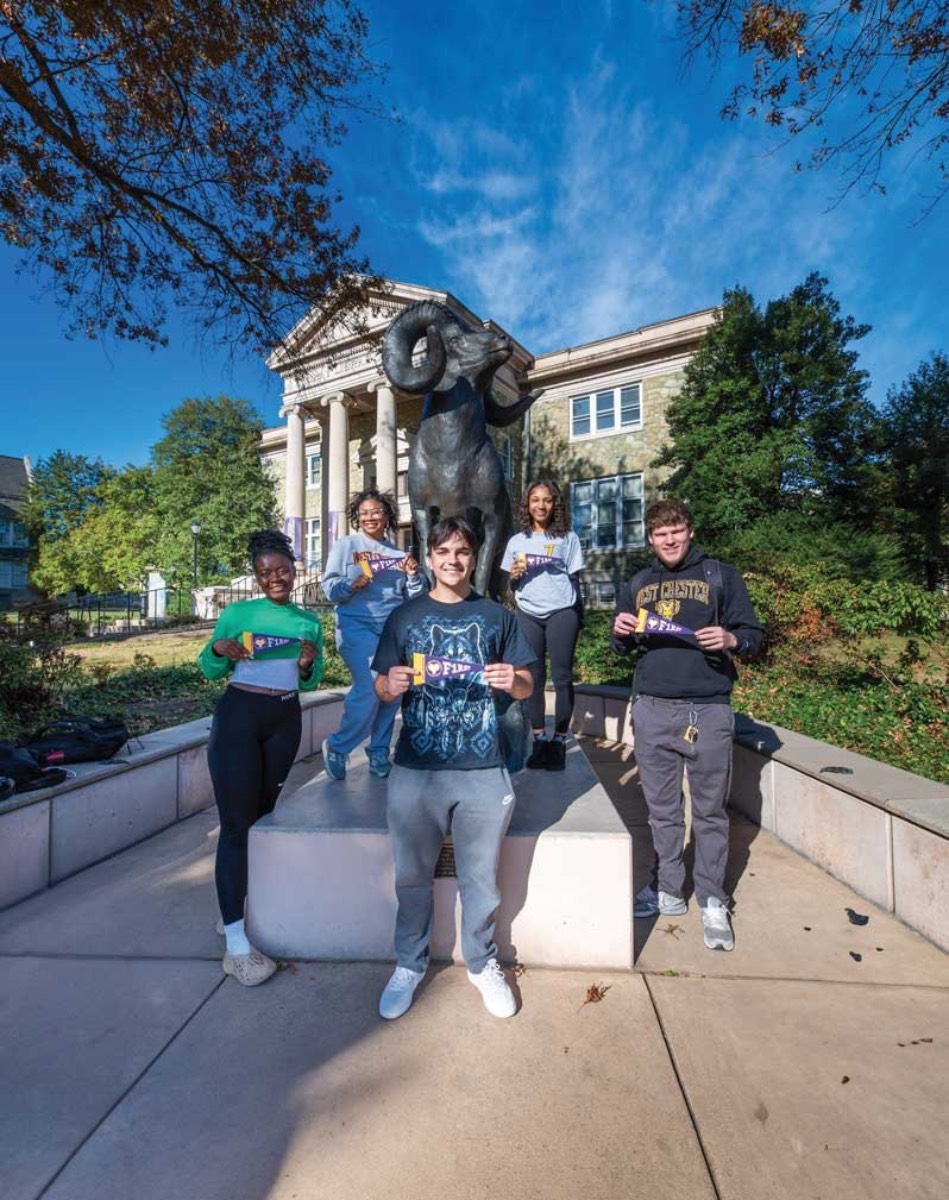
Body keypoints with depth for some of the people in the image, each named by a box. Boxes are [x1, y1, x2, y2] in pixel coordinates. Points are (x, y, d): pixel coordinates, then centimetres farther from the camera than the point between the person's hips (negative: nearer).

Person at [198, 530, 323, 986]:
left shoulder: (309, 620, 8)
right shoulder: (237, 613, -1)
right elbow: (209, 670, 5)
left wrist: (308, 665, -10)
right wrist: (218, 648, -15)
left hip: (285, 721, 4)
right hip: (238, 715, -3)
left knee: (263, 815, 13)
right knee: (236, 824, -3)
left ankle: (236, 906, 35)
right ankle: (236, 944, 4)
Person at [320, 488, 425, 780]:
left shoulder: (397, 553, 13)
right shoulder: (346, 545, 4)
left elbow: (414, 597, 14)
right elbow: (329, 588, -2)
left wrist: (413, 575, -4)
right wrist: (352, 585, -20)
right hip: (357, 627, -4)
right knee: (370, 690, -16)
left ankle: (379, 752, 26)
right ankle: (336, 747, 8)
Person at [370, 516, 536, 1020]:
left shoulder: (496, 616, 4)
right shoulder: (404, 617, 4)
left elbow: (525, 688, 7)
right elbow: (382, 689, 5)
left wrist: (511, 681, -16)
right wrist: (392, 685, -18)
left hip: (482, 770, 0)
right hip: (415, 769, 1)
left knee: (481, 876, 14)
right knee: (412, 875, 15)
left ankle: (482, 963, 40)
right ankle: (409, 964, 40)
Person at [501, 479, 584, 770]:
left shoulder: (568, 538, 7)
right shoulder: (517, 541, 12)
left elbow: (575, 578, 9)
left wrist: (577, 618, 6)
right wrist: (515, 574, -6)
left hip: (561, 612, -2)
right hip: (527, 614, 2)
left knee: (562, 677, 1)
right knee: (533, 678, 6)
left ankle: (559, 741, 12)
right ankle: (539, 740, 16)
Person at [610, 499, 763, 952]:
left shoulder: (721, 576, 5)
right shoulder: (636, 585, 14)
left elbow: (753, 633, 4)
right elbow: (622, 646, 18)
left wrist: (731, 639, -18)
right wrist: (620, 633, -4)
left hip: (708, 710, -2)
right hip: (652, 710, 3)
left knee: (710, 811, 7)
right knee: (662, 809, 11)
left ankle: (713, 903, 23)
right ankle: (668, 891, 27)